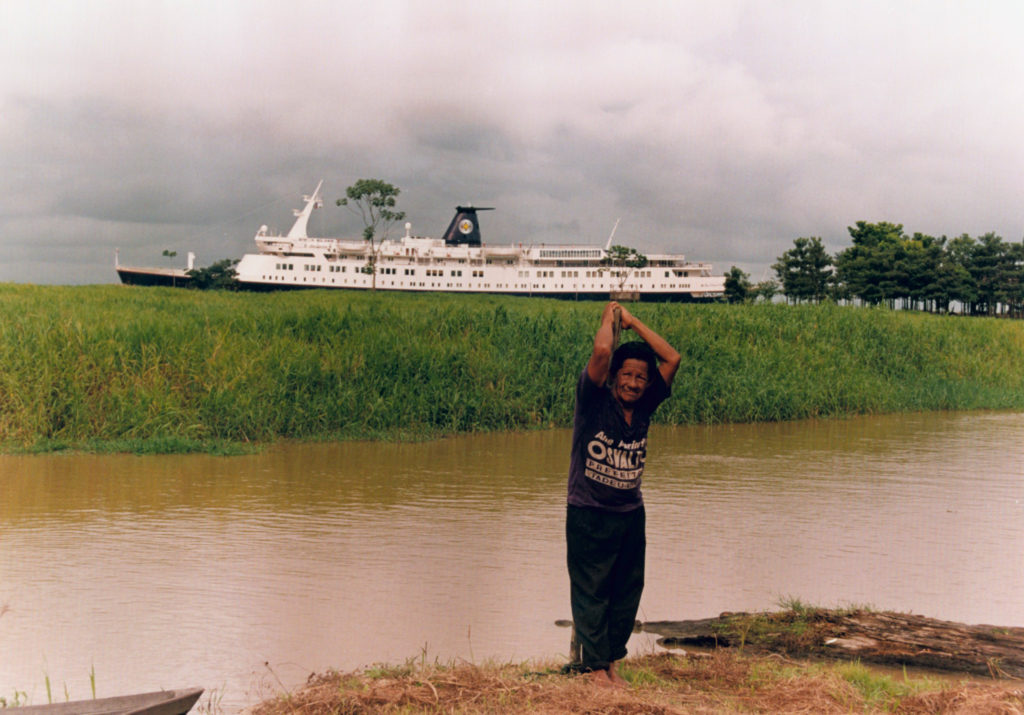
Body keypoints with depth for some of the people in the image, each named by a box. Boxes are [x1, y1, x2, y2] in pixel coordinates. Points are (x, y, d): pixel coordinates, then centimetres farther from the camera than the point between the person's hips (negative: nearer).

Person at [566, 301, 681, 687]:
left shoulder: (644, 407, 3)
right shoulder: (594, 401, -10)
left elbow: (672, 358, 0)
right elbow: (601, 351, -25)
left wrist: (633, 321, 1)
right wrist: (609, 318, -6)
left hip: (631, 514, 5)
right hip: (589, 514, -5)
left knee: (627, 592, 9)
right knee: (591, 592, 2)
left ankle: (610, 660, 21)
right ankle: (595, 666, 10)